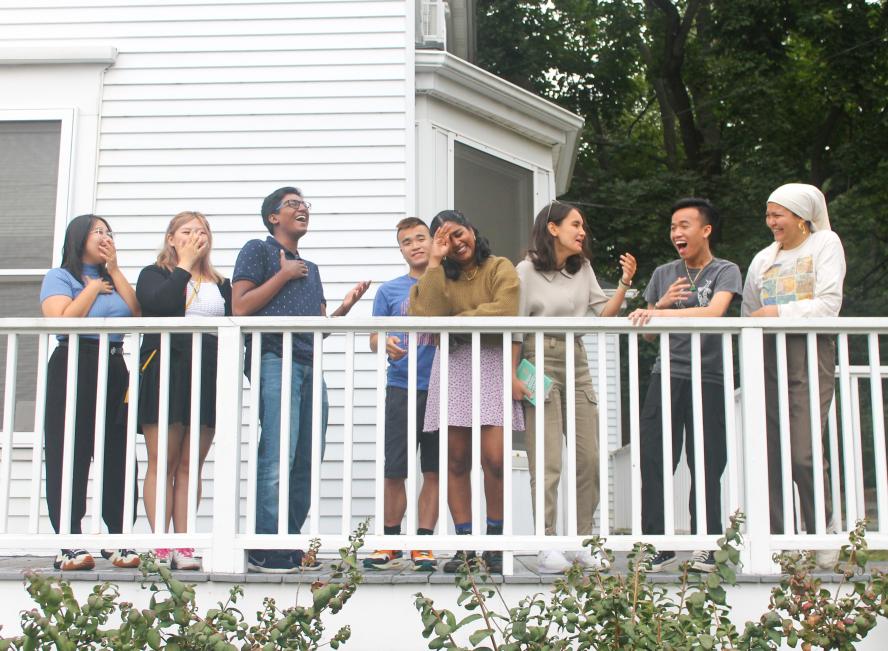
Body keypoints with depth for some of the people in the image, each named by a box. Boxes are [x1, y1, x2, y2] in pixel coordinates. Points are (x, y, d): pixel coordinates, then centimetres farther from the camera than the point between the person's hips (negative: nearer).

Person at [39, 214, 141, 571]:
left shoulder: (112, 279, 21)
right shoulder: (59, 277, 5)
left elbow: (136, 313, 4)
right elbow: (62, 320, -12)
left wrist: (114, 270, 5)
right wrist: (92, 288, -2)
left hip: (114, 370, 5)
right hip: (74, 366, -5)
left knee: (118, 456, 2)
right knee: (70, 457, -6)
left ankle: (118, 539, 5)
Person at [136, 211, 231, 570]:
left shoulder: (221, 284, 22)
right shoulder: (154, 274, 10)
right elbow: (158, 304, -13)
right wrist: (184, 264, -4)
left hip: (208, 375, 3)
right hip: (165, 369, -3)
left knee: (191, 464, 1)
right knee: (162, 462, -6)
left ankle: (183, 547, 0)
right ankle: (160, 547, -6)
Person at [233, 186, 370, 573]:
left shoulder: (310, 269, 29)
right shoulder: (258, 251, 8)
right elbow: (240, 307, -5)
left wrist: (345, 306, 7)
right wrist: (283, 275, -3)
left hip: (310, 366, 7)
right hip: (275, 359, -7)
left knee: (306, 462, 2)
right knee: (277, 458, -14)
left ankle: (290, 544, 8)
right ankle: (266, 549, -12)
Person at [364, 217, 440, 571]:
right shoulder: (389, 291, 11)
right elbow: (374, 340, 9)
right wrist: (386, 344, -13)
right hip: (401, 388, 0)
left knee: (434, 471, 2)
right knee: (394, 470, 0)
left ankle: (423, 542, 10)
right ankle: (390, 542, 13)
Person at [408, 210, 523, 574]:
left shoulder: (500, 269, 7)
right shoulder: (440, 276, 15)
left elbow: (504, 312, -12)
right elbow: (425, 315, -4)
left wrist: (455, 321, -4)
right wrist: (434, 263, -2)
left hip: (492, 363, -3)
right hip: (452, 365, 3)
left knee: (494, 458, -12)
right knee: (456, 460, -1)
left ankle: (494, 541, 3)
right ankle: (465, 545, 5)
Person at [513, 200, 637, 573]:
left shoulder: (583, 269, 15)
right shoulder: (527, 271, -2)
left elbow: (603, 315, 11)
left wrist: (624, 284, -1)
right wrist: (513, 377, -11)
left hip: (576, 364, 6)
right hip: (541, 363, -6)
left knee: (589, 459, 4)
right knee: (547, 462, -9)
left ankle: (584, 542, 12)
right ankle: (546, 547, -6)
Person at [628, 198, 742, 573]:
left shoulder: (725, 271, 4)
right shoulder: (663, 274, 16)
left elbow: (714, 312, -15)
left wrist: (660, 314, -24)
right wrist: (661, 303, -2)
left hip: (710, 378, -3)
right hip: (667, 374, 3)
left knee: (707, 464, -3)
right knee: (654, 461, -5)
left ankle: (705, 546, 5)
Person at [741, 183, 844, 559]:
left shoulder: (825, 243, 7)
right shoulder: (763, 259, 21)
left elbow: (829, 305, -4)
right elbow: (749, 316, 22)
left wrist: (779, 313, -6)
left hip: (811, 354, -5)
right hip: (769, 358, 5)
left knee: (803, 454, -13)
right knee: (772, 454, -1)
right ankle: (776, 538, 3)